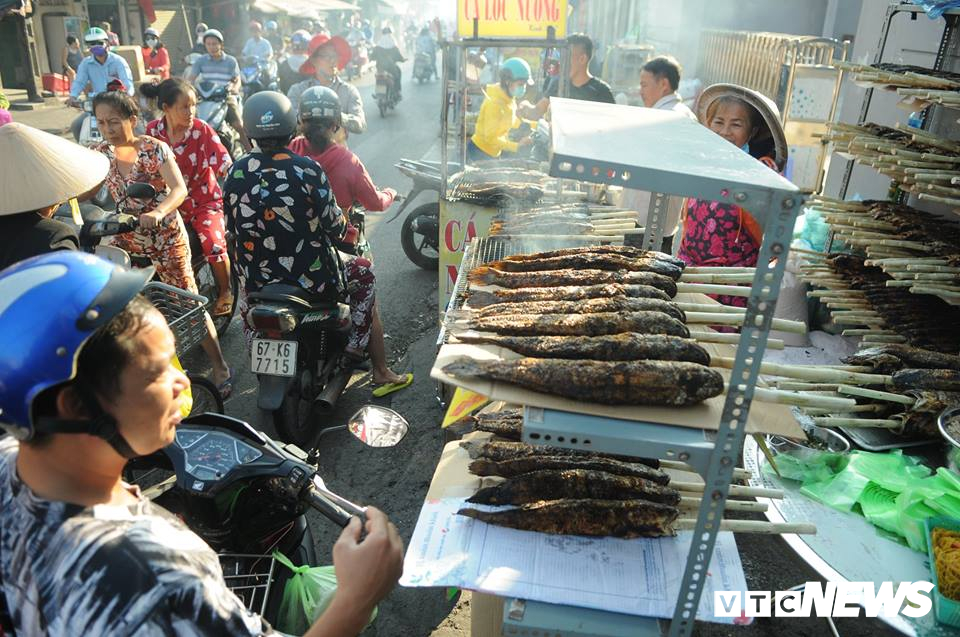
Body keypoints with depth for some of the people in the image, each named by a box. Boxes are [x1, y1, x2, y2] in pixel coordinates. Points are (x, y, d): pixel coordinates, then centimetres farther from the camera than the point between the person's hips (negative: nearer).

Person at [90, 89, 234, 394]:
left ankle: (220, 366, 11)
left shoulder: (154, 148, -13)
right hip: (126, 240, 5)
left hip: (166, 238, -5)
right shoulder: (99, 153, 1)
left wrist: (157, 212, -44)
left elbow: (179, 189, -25)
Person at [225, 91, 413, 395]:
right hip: (312, 279, -4)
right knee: (363, 273, 22)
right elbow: (333, 225, -12)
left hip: (256, 280, 4)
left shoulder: (236, 173, -4)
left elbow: (233, 225, 7)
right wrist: (347, 232, 12)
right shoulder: (307, 170, -16)